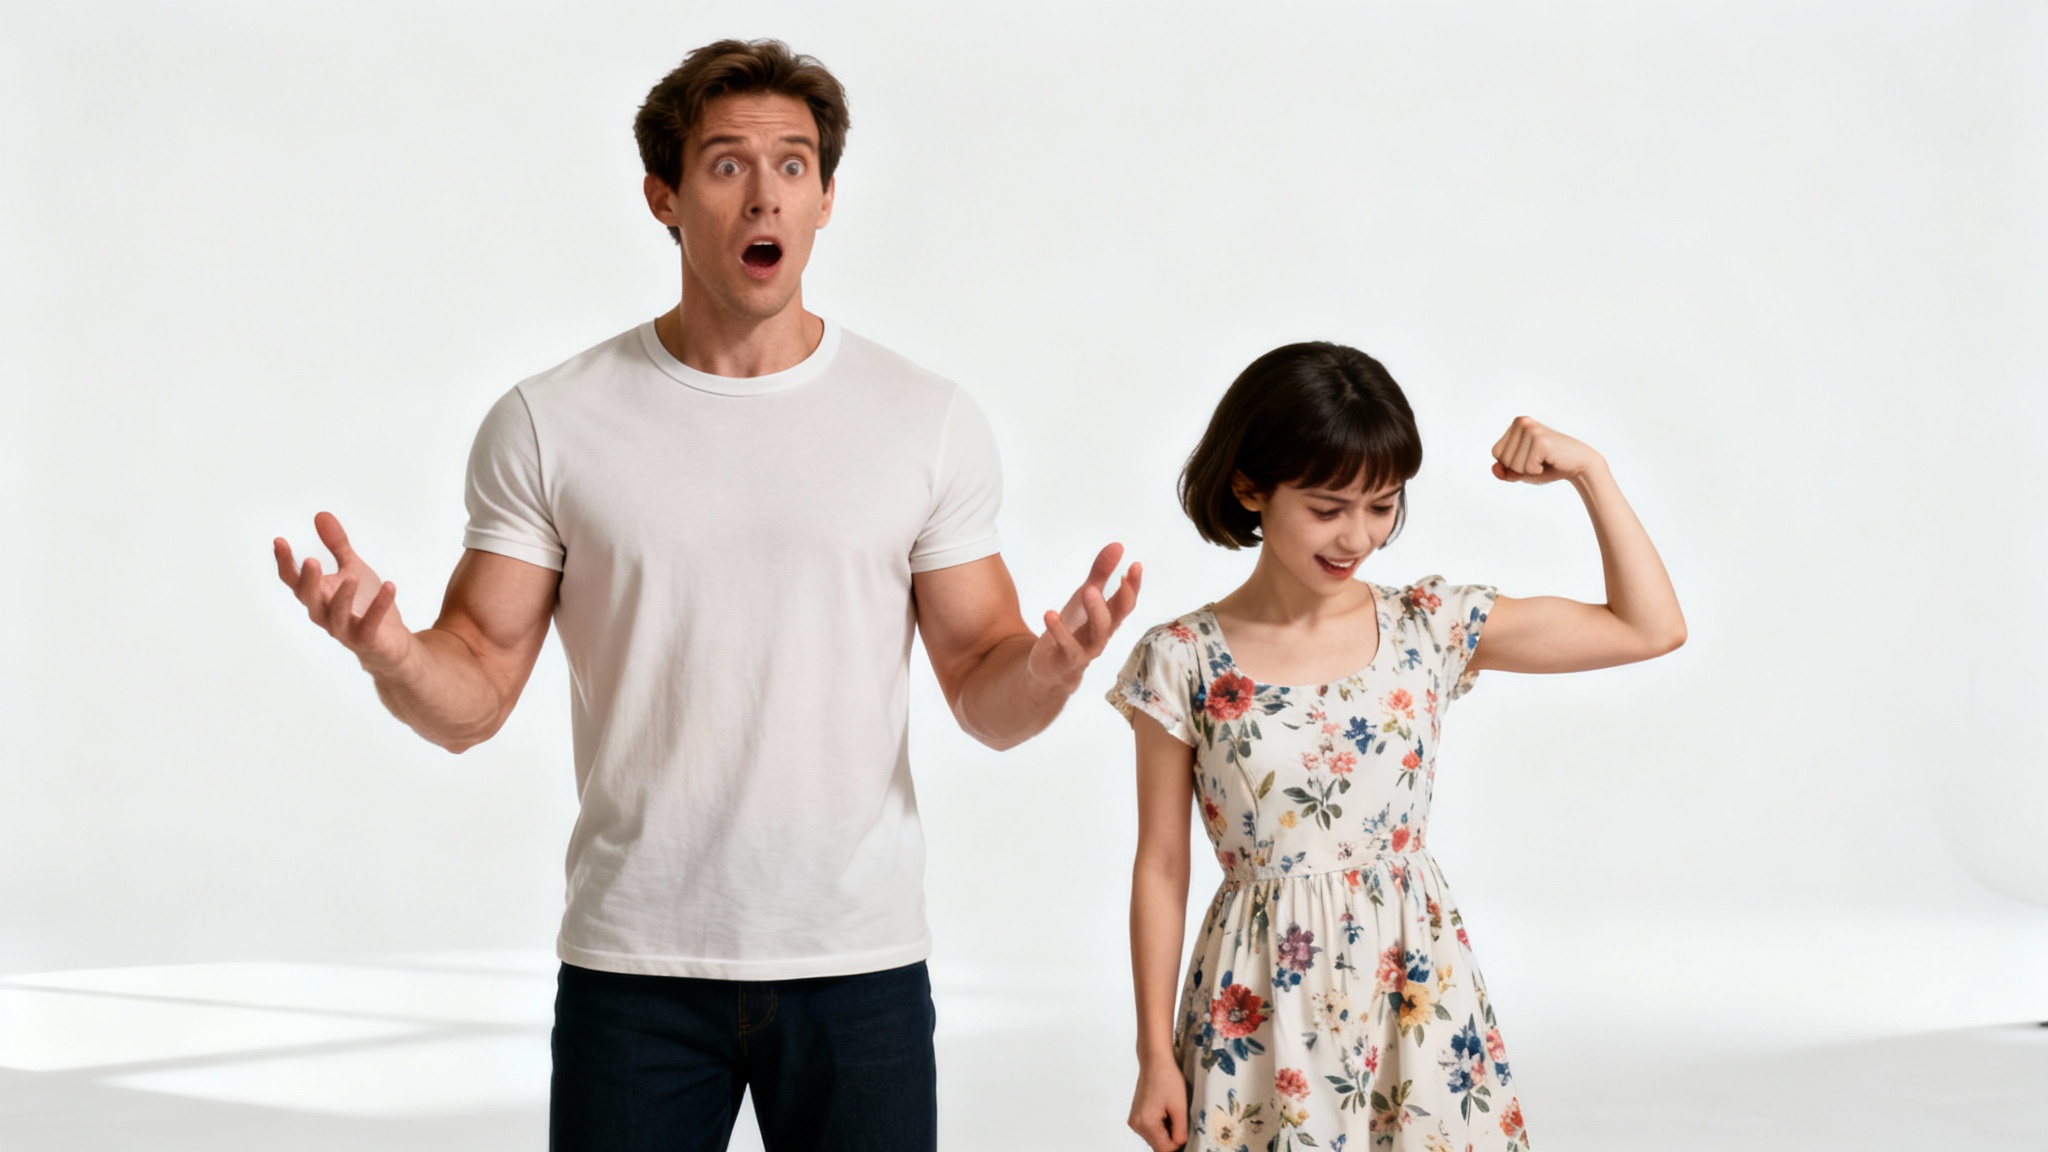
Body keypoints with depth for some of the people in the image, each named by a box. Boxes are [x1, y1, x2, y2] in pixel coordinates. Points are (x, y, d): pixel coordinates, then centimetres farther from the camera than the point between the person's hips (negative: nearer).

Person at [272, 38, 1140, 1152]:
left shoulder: (930, 422, 2)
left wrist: (1049, 663, -19)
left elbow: (986, 700, 3)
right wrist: (387, 649, -21)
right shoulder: (547, 425, 1)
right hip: (634, 964, 0)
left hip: (861, 961, 1)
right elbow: (474, 697, 0)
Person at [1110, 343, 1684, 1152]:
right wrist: (1156, 1056, -1)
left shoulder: (1431, 629, -2)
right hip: (1258, 1008, -2)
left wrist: (1588, 472, -6)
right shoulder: (1183, 665, -8)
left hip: (1413, 992, 2)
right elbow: (1161, 869, -2)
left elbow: (1651, 629, 2)